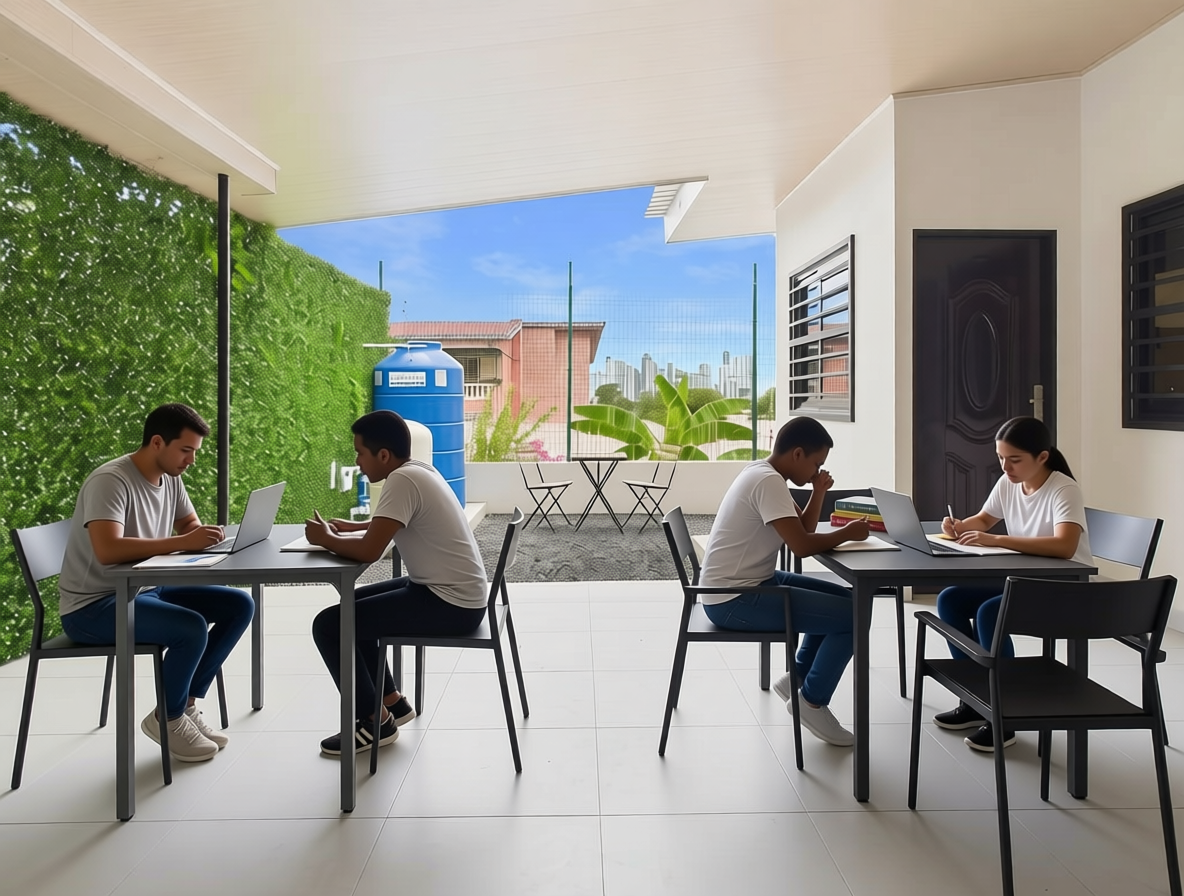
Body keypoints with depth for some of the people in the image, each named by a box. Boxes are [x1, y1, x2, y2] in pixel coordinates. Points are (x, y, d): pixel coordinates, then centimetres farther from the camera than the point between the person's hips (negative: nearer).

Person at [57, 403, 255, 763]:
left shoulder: (170, 477, 2)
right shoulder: (110, 481, -23)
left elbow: (190, 523, 16)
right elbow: (107, 550, -37)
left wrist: (203, 536, -8)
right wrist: (182, 543, -37)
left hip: (145, 590, 9)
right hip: (93, 606, -8)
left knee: (239, 605, -3)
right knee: (192, 628, -29)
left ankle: (186, 705, 7)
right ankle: (168, 718, -1)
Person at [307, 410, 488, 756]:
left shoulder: (402, 480, -20)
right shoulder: (419, 470, 8)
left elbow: (369, 551, -25)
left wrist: (326, 539, -6)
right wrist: (352, 526, 15)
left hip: (451, 604, -10)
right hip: (451, 593, 10)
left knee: (328, 624, -6)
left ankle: (375, 721, 7)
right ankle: (391, 700, 26)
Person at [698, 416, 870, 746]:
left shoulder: (764, 473, 12)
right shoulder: (768, 482, -20)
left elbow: (802, 531, 15)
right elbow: (802, 545, -25)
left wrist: (819, 493, 1)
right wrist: (847, 533, -8)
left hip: (748, 584, 11)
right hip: (733, 600, -11)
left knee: (843, 599, 16)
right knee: (851, 615, -10)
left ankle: (797, 678, 22)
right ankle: (812, 702, 5)